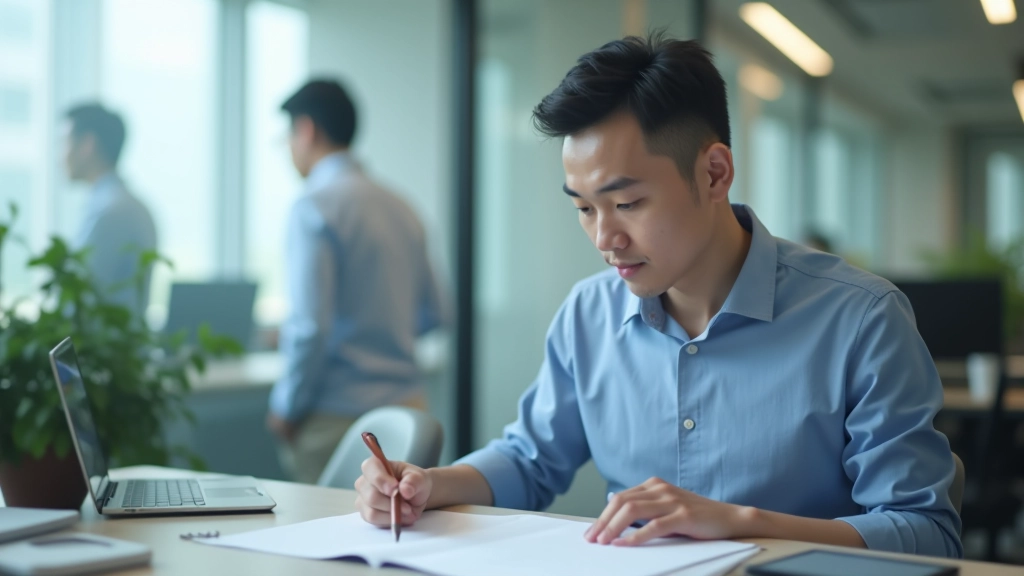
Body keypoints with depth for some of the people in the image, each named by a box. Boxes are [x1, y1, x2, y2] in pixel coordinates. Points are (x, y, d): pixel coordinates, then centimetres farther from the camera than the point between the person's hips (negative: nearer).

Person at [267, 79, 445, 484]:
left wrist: (286, 408, -4)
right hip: (406, 404, 7)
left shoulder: (315, 207, -11)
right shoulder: (399, 207, 11)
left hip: (339, 417, -7)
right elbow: (430, 314, 19)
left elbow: (311, 326, -17)